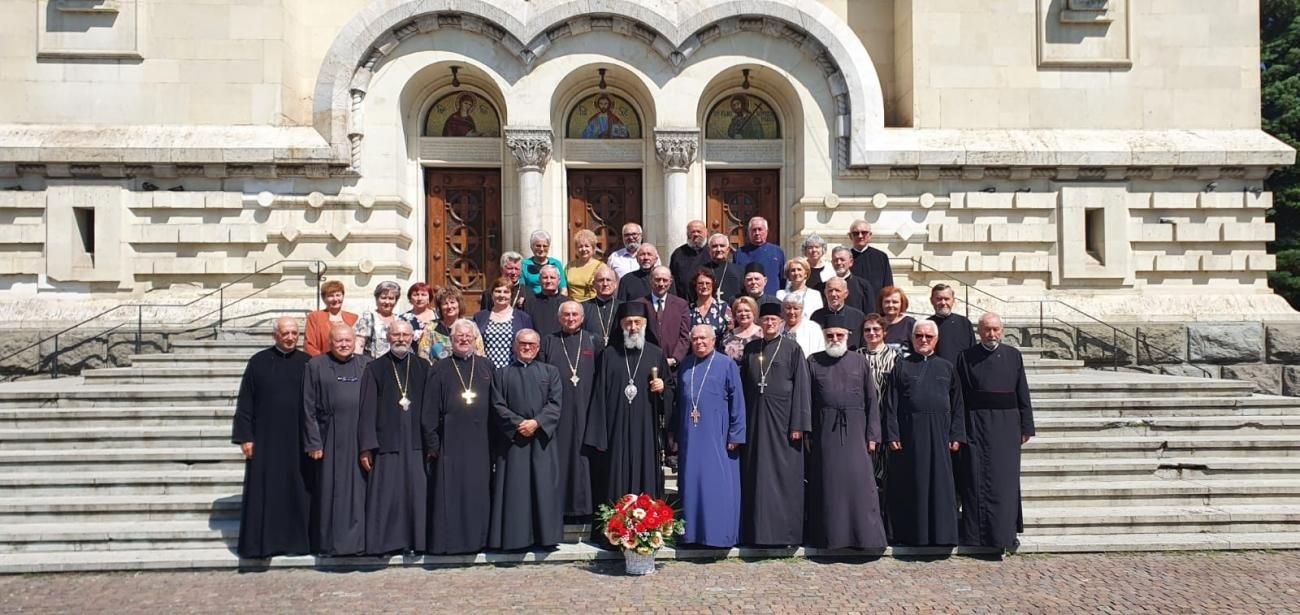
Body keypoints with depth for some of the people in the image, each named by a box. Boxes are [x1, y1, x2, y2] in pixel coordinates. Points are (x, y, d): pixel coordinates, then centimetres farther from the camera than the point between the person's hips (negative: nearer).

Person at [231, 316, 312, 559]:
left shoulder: (307, 363, 4)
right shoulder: (259, 362, 1)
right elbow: (245, 402, 2)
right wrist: (245, 437, -5)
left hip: (298, 439, 1)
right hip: (266, 438, -1)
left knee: (297, 491, 5)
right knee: (263, 491, 1)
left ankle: (296, 539, 14)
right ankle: (260, 541, 9)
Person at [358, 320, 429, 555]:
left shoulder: (423, 368, 9)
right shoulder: (375, 369, 4)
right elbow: (367, 409, 0)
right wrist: (366, 447, -6)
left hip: (415, 443, 2)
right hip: (386, 442, -1)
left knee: (416, 492, 1)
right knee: (385, 494, -1)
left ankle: (414, 540, 10)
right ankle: (385, 542, 8)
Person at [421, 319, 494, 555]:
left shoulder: (486, 367, 11)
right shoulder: (439, 370, 4)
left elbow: (494, 406, 11)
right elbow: (429, 411, 2)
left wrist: (494, 442, 5)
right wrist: (432, 444, -6)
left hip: (480, 441, 2)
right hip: (450, 442, -2)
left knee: (479, 492, 5)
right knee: (448, 493, -1)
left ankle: (477, 538, 15)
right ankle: (447, 540, 6)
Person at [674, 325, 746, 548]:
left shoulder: (727, 364, -2)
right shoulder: (686, 365, 11)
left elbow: (737, 402, -4)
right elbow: (678, 401, 15)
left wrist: (735, 436, -10)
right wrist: (675, 436, 11)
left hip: (716, 436, -4)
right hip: (689, 436, 4)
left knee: (717, 484, -2)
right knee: (690, 482, 7)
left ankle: (719, 532, 6)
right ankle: (692, 531, 15)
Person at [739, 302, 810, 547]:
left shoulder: (792, 349, -2)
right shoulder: (750, 349, 10)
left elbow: (801, 386, -5)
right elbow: (744, 385, 12)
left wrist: (798, 424, -12)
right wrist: (742, 422, 6)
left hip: (782, 417, -4)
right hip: (755, 418, 4)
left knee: (783, 474, -1)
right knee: (756, 475, 6)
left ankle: (785, 531, 7)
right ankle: (757, 529, 13)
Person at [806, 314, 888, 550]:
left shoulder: (860, 362, 7)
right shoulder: (813, 362, 7)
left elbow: (872, 400, 5)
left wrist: (872, 435, -1)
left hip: (854, 430, 0)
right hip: (825, 431, 0)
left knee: (860, 482, -4)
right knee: (828, 484, 3)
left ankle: (866, 536, 3)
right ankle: (831, 535, 10)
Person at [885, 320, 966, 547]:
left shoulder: (947, 367, 11)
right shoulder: (901, 366, 5)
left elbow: (957, 404, 10)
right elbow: (891, 404, 0)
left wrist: (957, 436, 1)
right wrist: (893, 435, -8)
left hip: (939, 434, 1)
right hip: (909, 433, -1)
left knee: (940, 484, 2)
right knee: (912, 484, 3)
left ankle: (941, 532, 10)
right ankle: (911, 533, 11)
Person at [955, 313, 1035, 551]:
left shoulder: (1013, 355, 7)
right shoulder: (967, 358, 2)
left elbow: (1023, 394, 8)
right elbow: (959, 397, 0)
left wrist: (1026, 427, 4)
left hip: (1007, 426, 1)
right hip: (976, 427, -1)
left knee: (1005, 481, 2)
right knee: (977, 481, 0)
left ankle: (1004, 535, 11)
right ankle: (976, 537, 6)